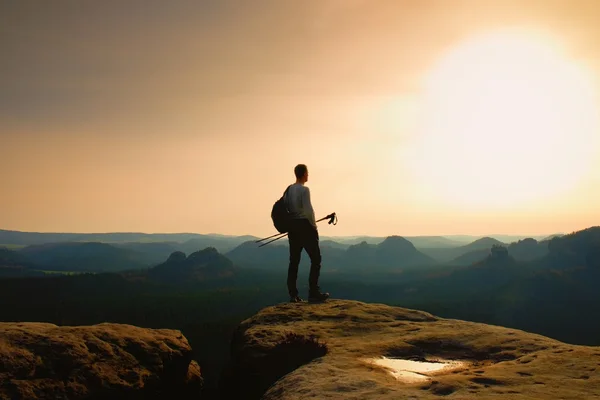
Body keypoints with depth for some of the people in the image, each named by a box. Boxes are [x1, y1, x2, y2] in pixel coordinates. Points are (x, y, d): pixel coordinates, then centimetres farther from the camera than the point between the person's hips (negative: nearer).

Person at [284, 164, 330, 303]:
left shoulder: (288, 190, 8)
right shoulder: (304, 190, -13)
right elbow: (308, 211, -19)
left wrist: (290, 226, 16)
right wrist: (314, 226, -5)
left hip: (292, 226, 7)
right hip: (305, 225, -7)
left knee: (294, 261, 9)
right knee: (315, 259, 2)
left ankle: (293, 294, 9)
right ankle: (313, 293, -1)